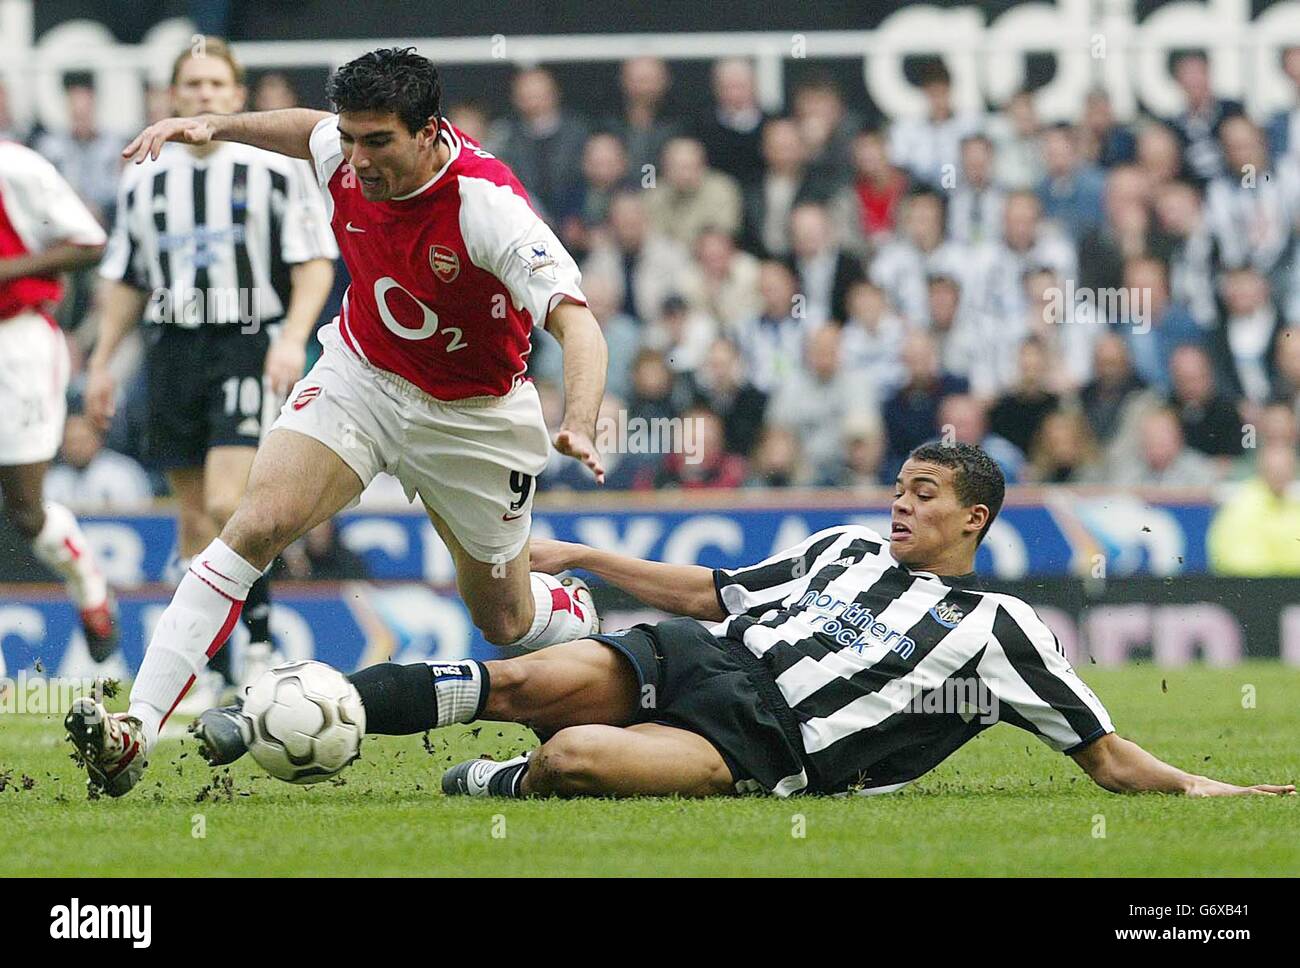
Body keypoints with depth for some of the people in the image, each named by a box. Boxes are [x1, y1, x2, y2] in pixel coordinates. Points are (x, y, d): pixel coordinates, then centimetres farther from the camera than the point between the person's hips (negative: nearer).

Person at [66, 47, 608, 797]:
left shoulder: (489, 206, -33)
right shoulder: (346, 153, -17)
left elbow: (577, 322, -42)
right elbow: (310, 129, 11)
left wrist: (580, 427, -59)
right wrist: (216, 126, -1)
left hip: (473, 416, -3)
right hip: (361, 376, 3)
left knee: (505, 623, 12)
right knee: (257, 524, -20)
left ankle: (580, 614, 51)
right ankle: (139, 726, -25)